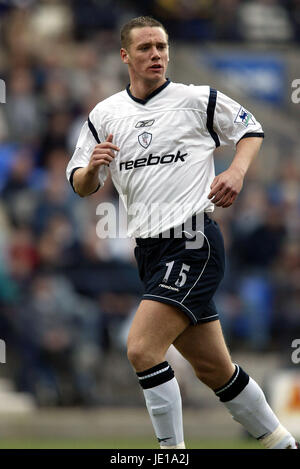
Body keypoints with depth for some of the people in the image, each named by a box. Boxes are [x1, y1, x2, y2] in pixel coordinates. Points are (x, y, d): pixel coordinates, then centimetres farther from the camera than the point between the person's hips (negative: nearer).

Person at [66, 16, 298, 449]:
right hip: (149, 251, 6)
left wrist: (236, 172, -8)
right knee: (213, 368, 11)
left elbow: (251, 130, 11)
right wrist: (91, 168, -9)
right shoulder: (104, 114, 11)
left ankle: (172, 448, -13)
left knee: (142, 349, -21)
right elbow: (80, 186, 14)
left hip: (194, 243, -5)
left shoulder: (198, 100, -1)